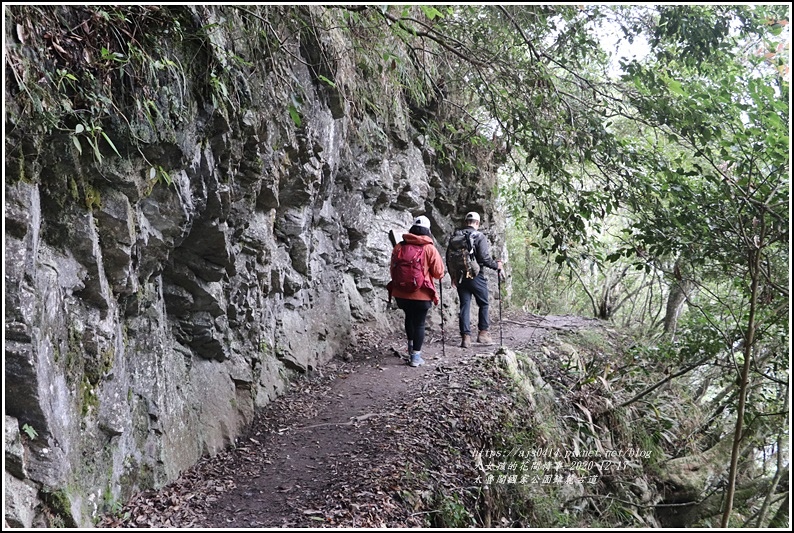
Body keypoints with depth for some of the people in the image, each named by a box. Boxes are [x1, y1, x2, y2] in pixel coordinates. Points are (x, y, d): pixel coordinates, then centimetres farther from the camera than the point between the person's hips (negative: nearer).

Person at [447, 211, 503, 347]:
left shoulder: (455, 236, 6)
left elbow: (448, 257, 8)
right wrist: (496, 266, 0)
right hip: (476, 276, -4)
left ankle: (465, 337, 6)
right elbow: (485, 258, -17)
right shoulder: (479, 237, -10)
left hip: (460, 277, 4)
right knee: (483, 304, 13)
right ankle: (483, 333, 14)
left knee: (464, 306, 8)